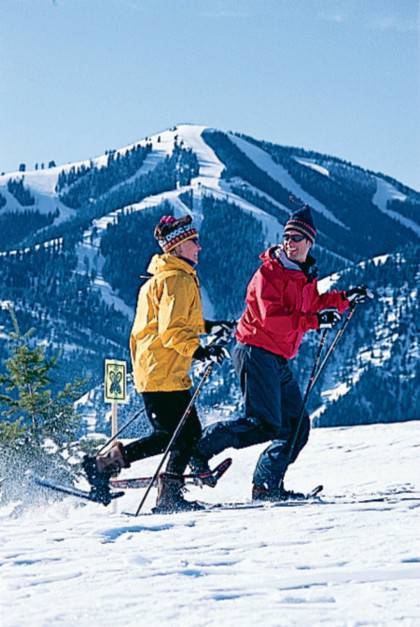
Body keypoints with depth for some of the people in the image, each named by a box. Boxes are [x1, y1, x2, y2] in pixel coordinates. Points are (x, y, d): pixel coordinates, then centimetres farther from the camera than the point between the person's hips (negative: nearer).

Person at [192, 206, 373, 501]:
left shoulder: (306, 276, 15)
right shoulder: (269, 272, -12)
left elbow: (312, 305, 34)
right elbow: (271, 317, -23)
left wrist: (345, 299, 23)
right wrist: (313, 321, -25)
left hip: (279, 361, 9)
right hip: (257, 353, -9)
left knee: (297, 427, 7)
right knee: (265, 425, -18)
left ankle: (267, 485, 11)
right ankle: (201, 446, -10)